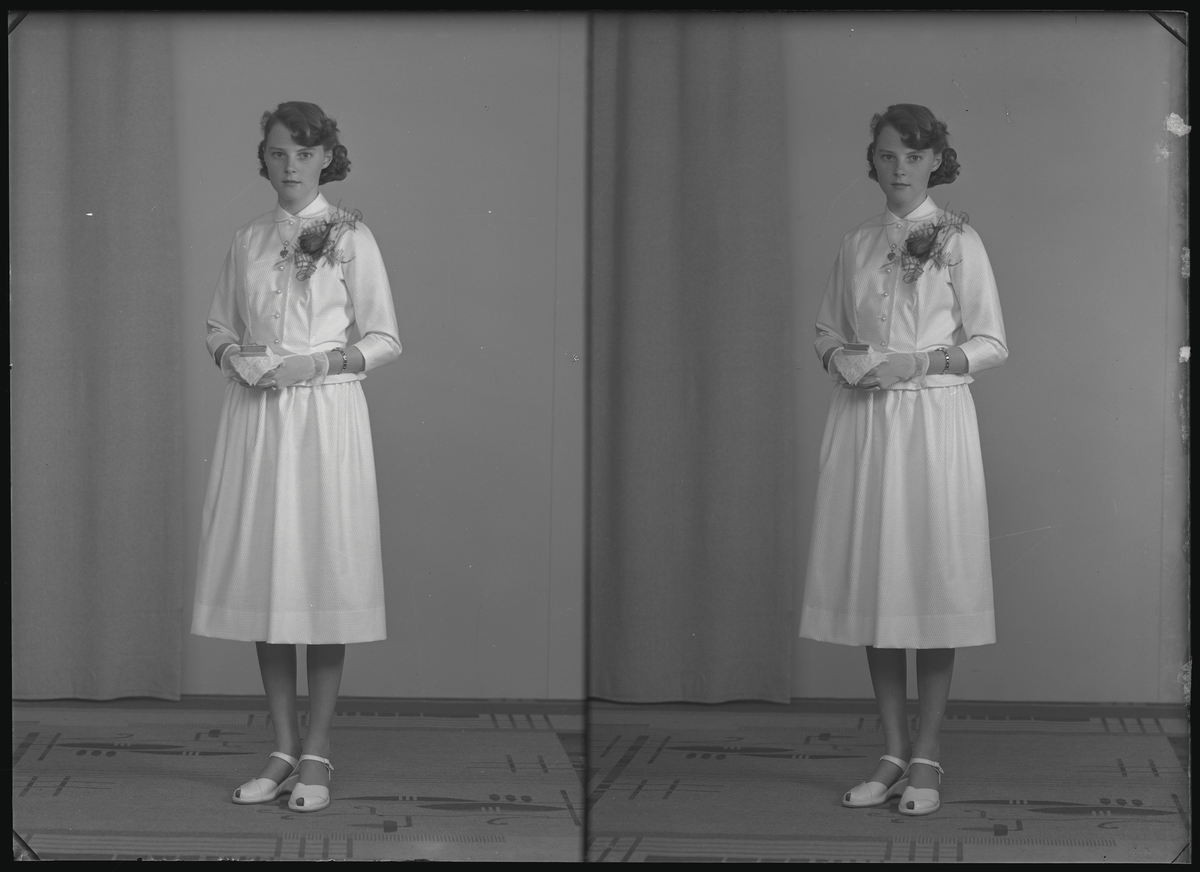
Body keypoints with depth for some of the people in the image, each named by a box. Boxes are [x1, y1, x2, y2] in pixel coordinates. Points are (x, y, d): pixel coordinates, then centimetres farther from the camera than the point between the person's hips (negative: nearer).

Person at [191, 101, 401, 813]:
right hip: (255, 418, 4)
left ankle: (318, 754, 5)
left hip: (325, 414, -4)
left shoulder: (351, 237, 0)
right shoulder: (247, 240, 12)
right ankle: (284, 749, 12)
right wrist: (233, 354, -2)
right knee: (263, 575, 3)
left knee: (322, 572, -3)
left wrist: (316, 363, -13)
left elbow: (385, 340, 0)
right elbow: (219, 324, 20)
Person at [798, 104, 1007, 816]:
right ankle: (894, 752, 13)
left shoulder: (959, 240, 0)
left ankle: (928, 758, 5)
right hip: (863, 423, 4)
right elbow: (828, 329, 19)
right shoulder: (857, 244, 12)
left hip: (933, 418, -4)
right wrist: (843, 358, -3)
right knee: (872, 580, 4)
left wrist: (918, 361, -14)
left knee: (932, 577, -3)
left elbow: (992, 345, -1)